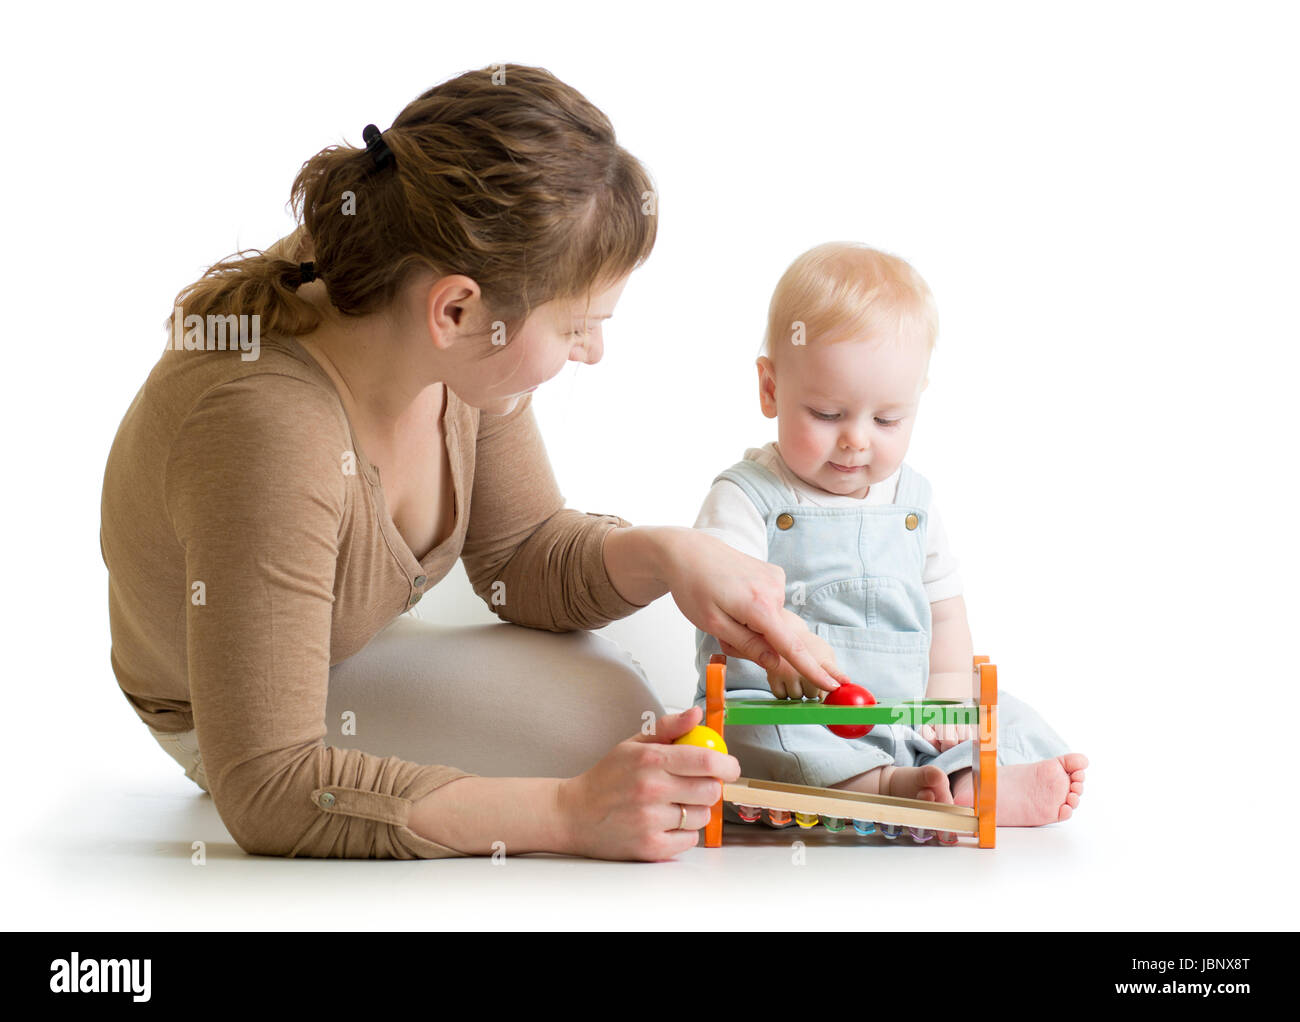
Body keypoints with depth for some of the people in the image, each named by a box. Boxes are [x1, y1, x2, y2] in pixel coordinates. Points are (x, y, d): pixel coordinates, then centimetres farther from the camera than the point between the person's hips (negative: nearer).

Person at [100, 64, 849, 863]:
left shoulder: (456, 350, -22)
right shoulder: (268, 435, -43)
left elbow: (524, 555, -5)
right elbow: (270, 791, -39)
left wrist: (666, 554, -26)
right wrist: (569, 813, -41)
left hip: (359, 644, 7)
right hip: (222, 724, -6)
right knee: (601, 717, -18)